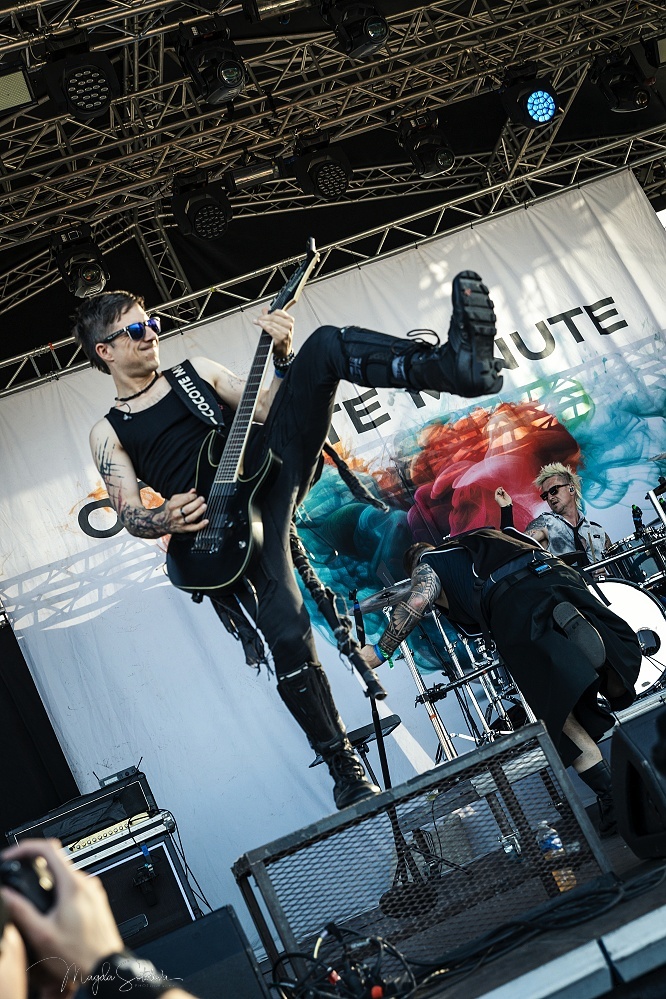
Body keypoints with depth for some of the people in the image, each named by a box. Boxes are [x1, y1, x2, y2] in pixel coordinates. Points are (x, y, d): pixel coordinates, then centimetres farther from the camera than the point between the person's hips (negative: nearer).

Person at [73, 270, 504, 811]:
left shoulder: (198, 371, 23)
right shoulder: (109, 433, 15)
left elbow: (268, 409, 17)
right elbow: (129, 513, 7)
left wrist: (284, 358, -1)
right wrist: (164, 520, -15)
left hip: (271, 459, 3)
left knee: (326, 346, -18)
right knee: (287, 635, -23)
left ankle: (455, 363, -38)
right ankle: (343, 764, -4)